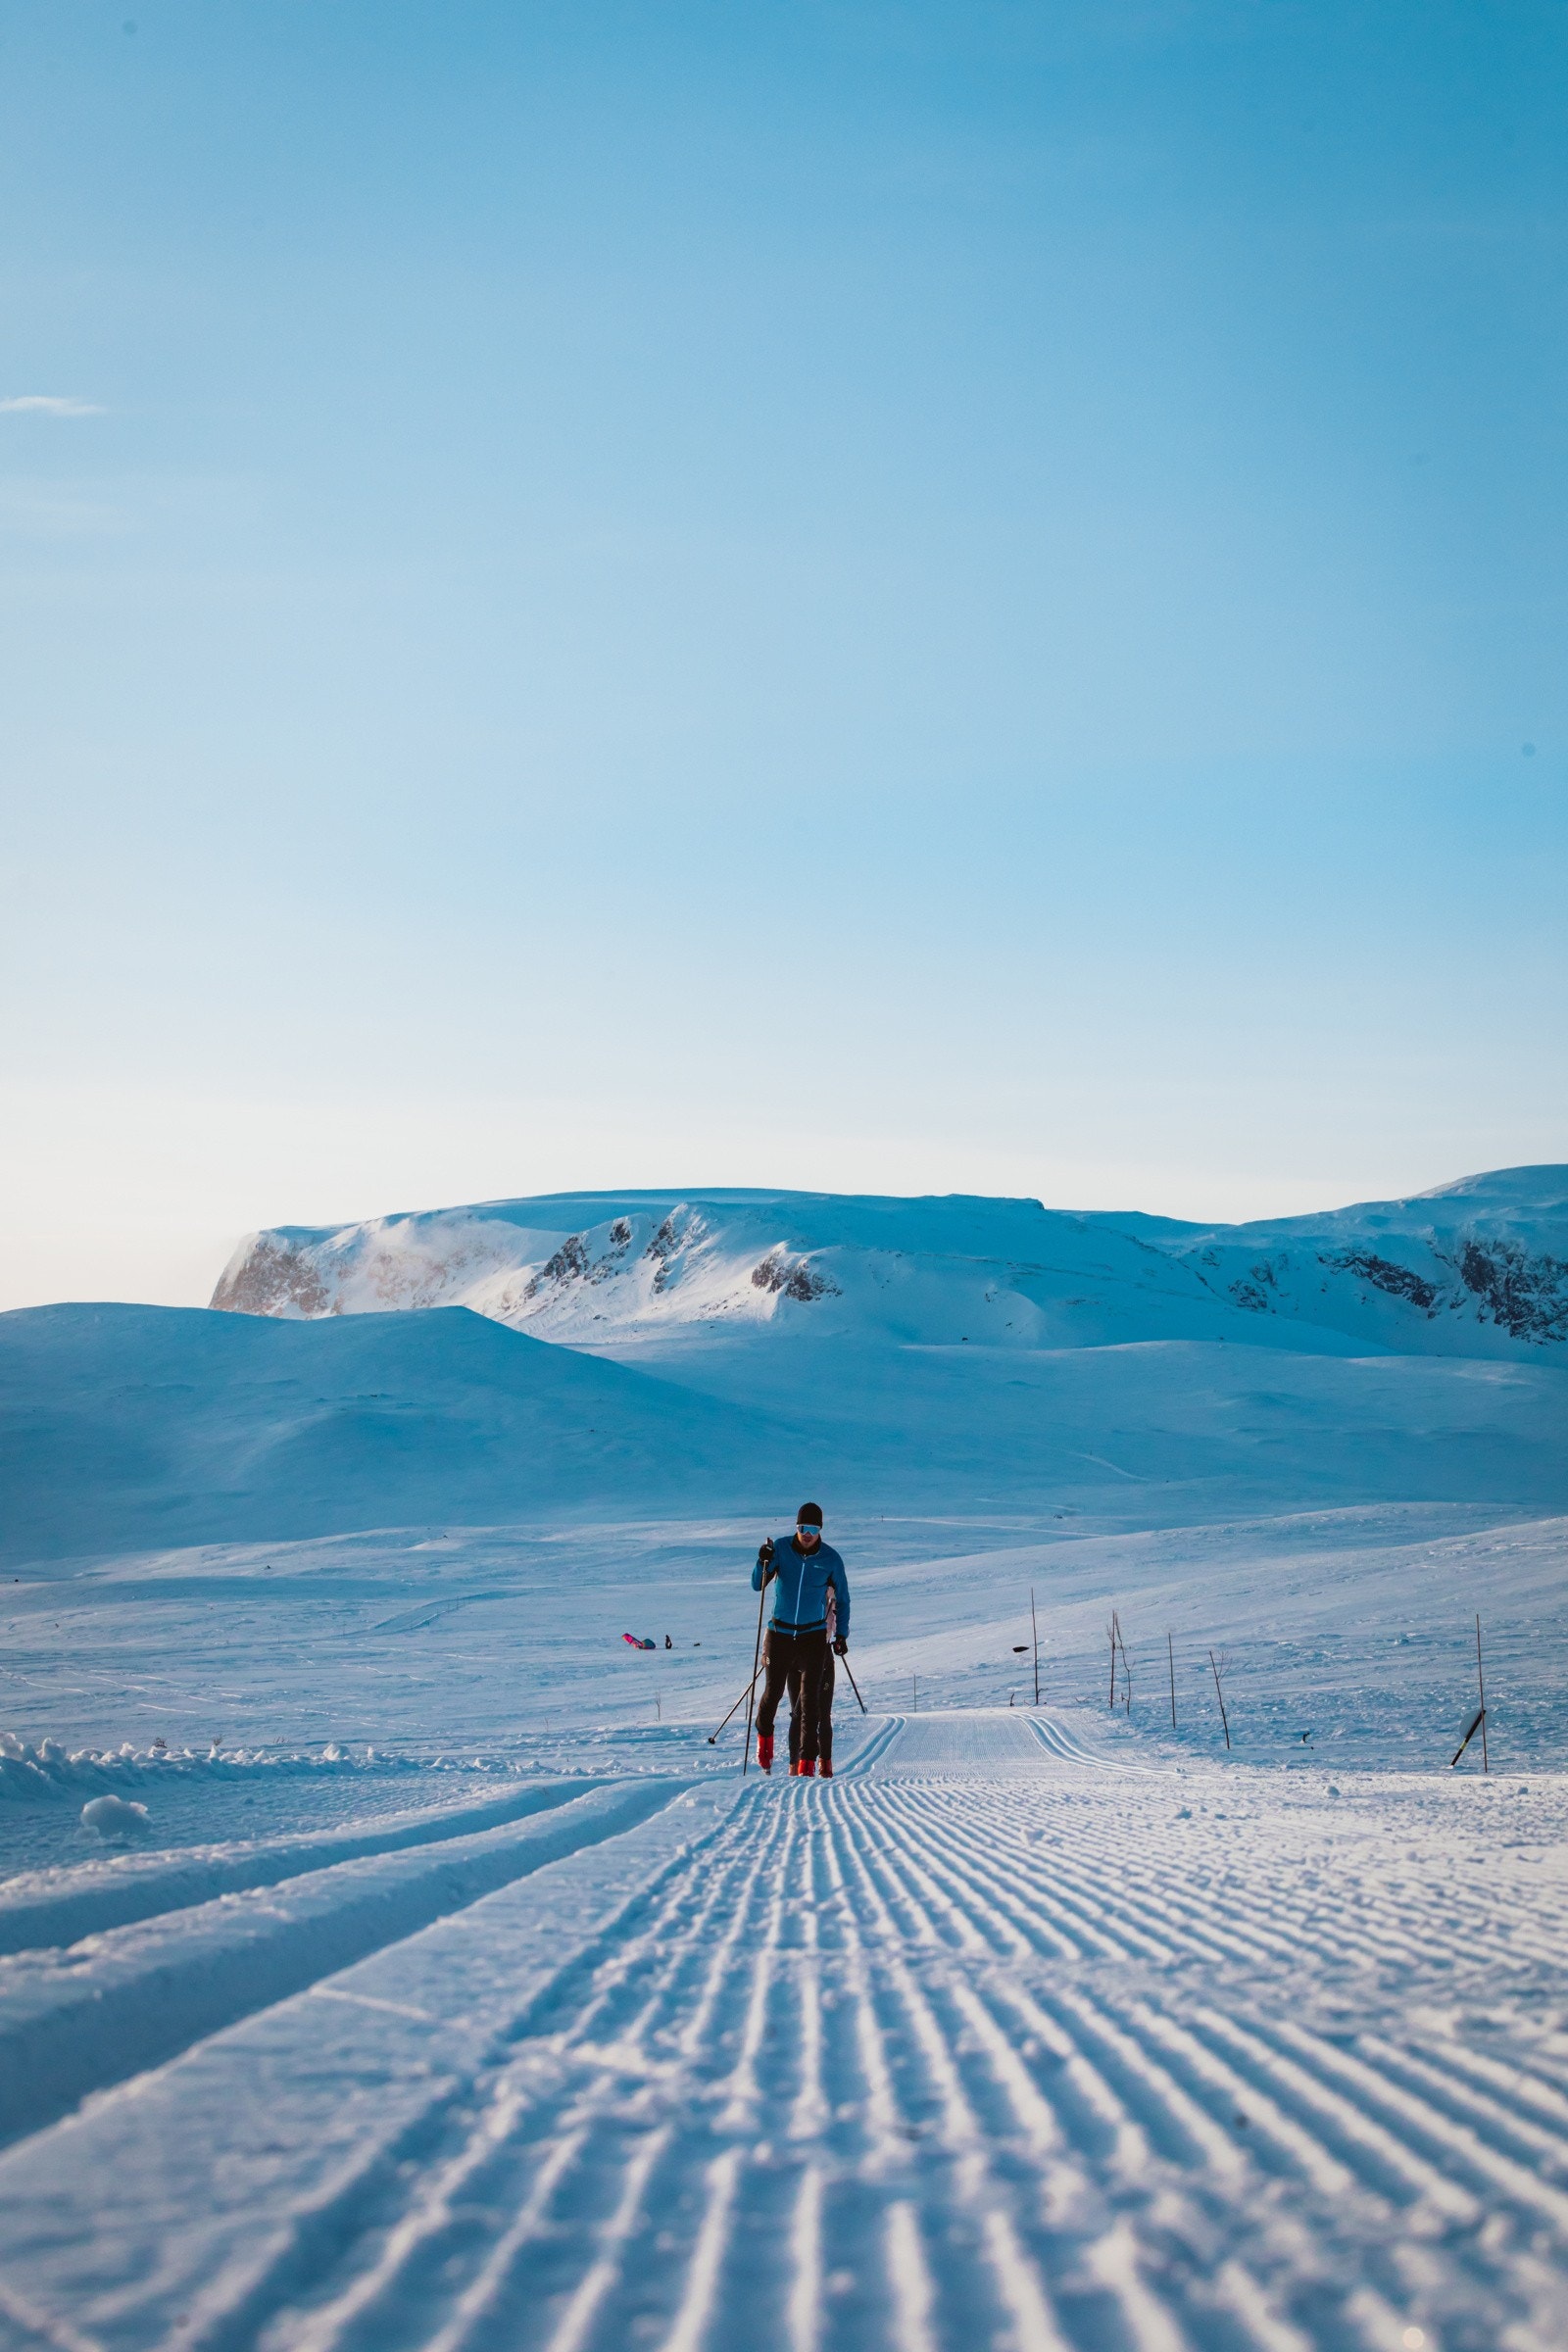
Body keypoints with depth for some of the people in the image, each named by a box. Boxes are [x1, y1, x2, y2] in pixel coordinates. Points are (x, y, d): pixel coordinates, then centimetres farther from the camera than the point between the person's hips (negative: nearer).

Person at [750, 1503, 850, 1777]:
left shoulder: (830, 1559, -4)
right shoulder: (781, 1549, -5)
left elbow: (842, 1598, 7)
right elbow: (757, 1586, -6)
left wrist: (841, 1634, 1)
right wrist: (763, 1563, -25)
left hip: (813, 1636, -1)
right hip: (780, 1633, 1)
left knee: (810, 1697, -7)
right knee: (774, 1690, 6)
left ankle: (807, 1761, -7)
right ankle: (764, 1733, 37)